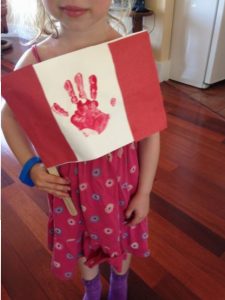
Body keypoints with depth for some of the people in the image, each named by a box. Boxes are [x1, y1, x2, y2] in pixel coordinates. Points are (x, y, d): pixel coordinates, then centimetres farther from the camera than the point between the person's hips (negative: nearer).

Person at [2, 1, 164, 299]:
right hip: (68, 180, 1)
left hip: (120, 175, 0)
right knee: (80, 238, 26)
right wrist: (31, 167, -8)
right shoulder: (35, 60, -14)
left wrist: (144, 192, -4)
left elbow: (150, 130, -9)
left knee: (122, 235, 25)